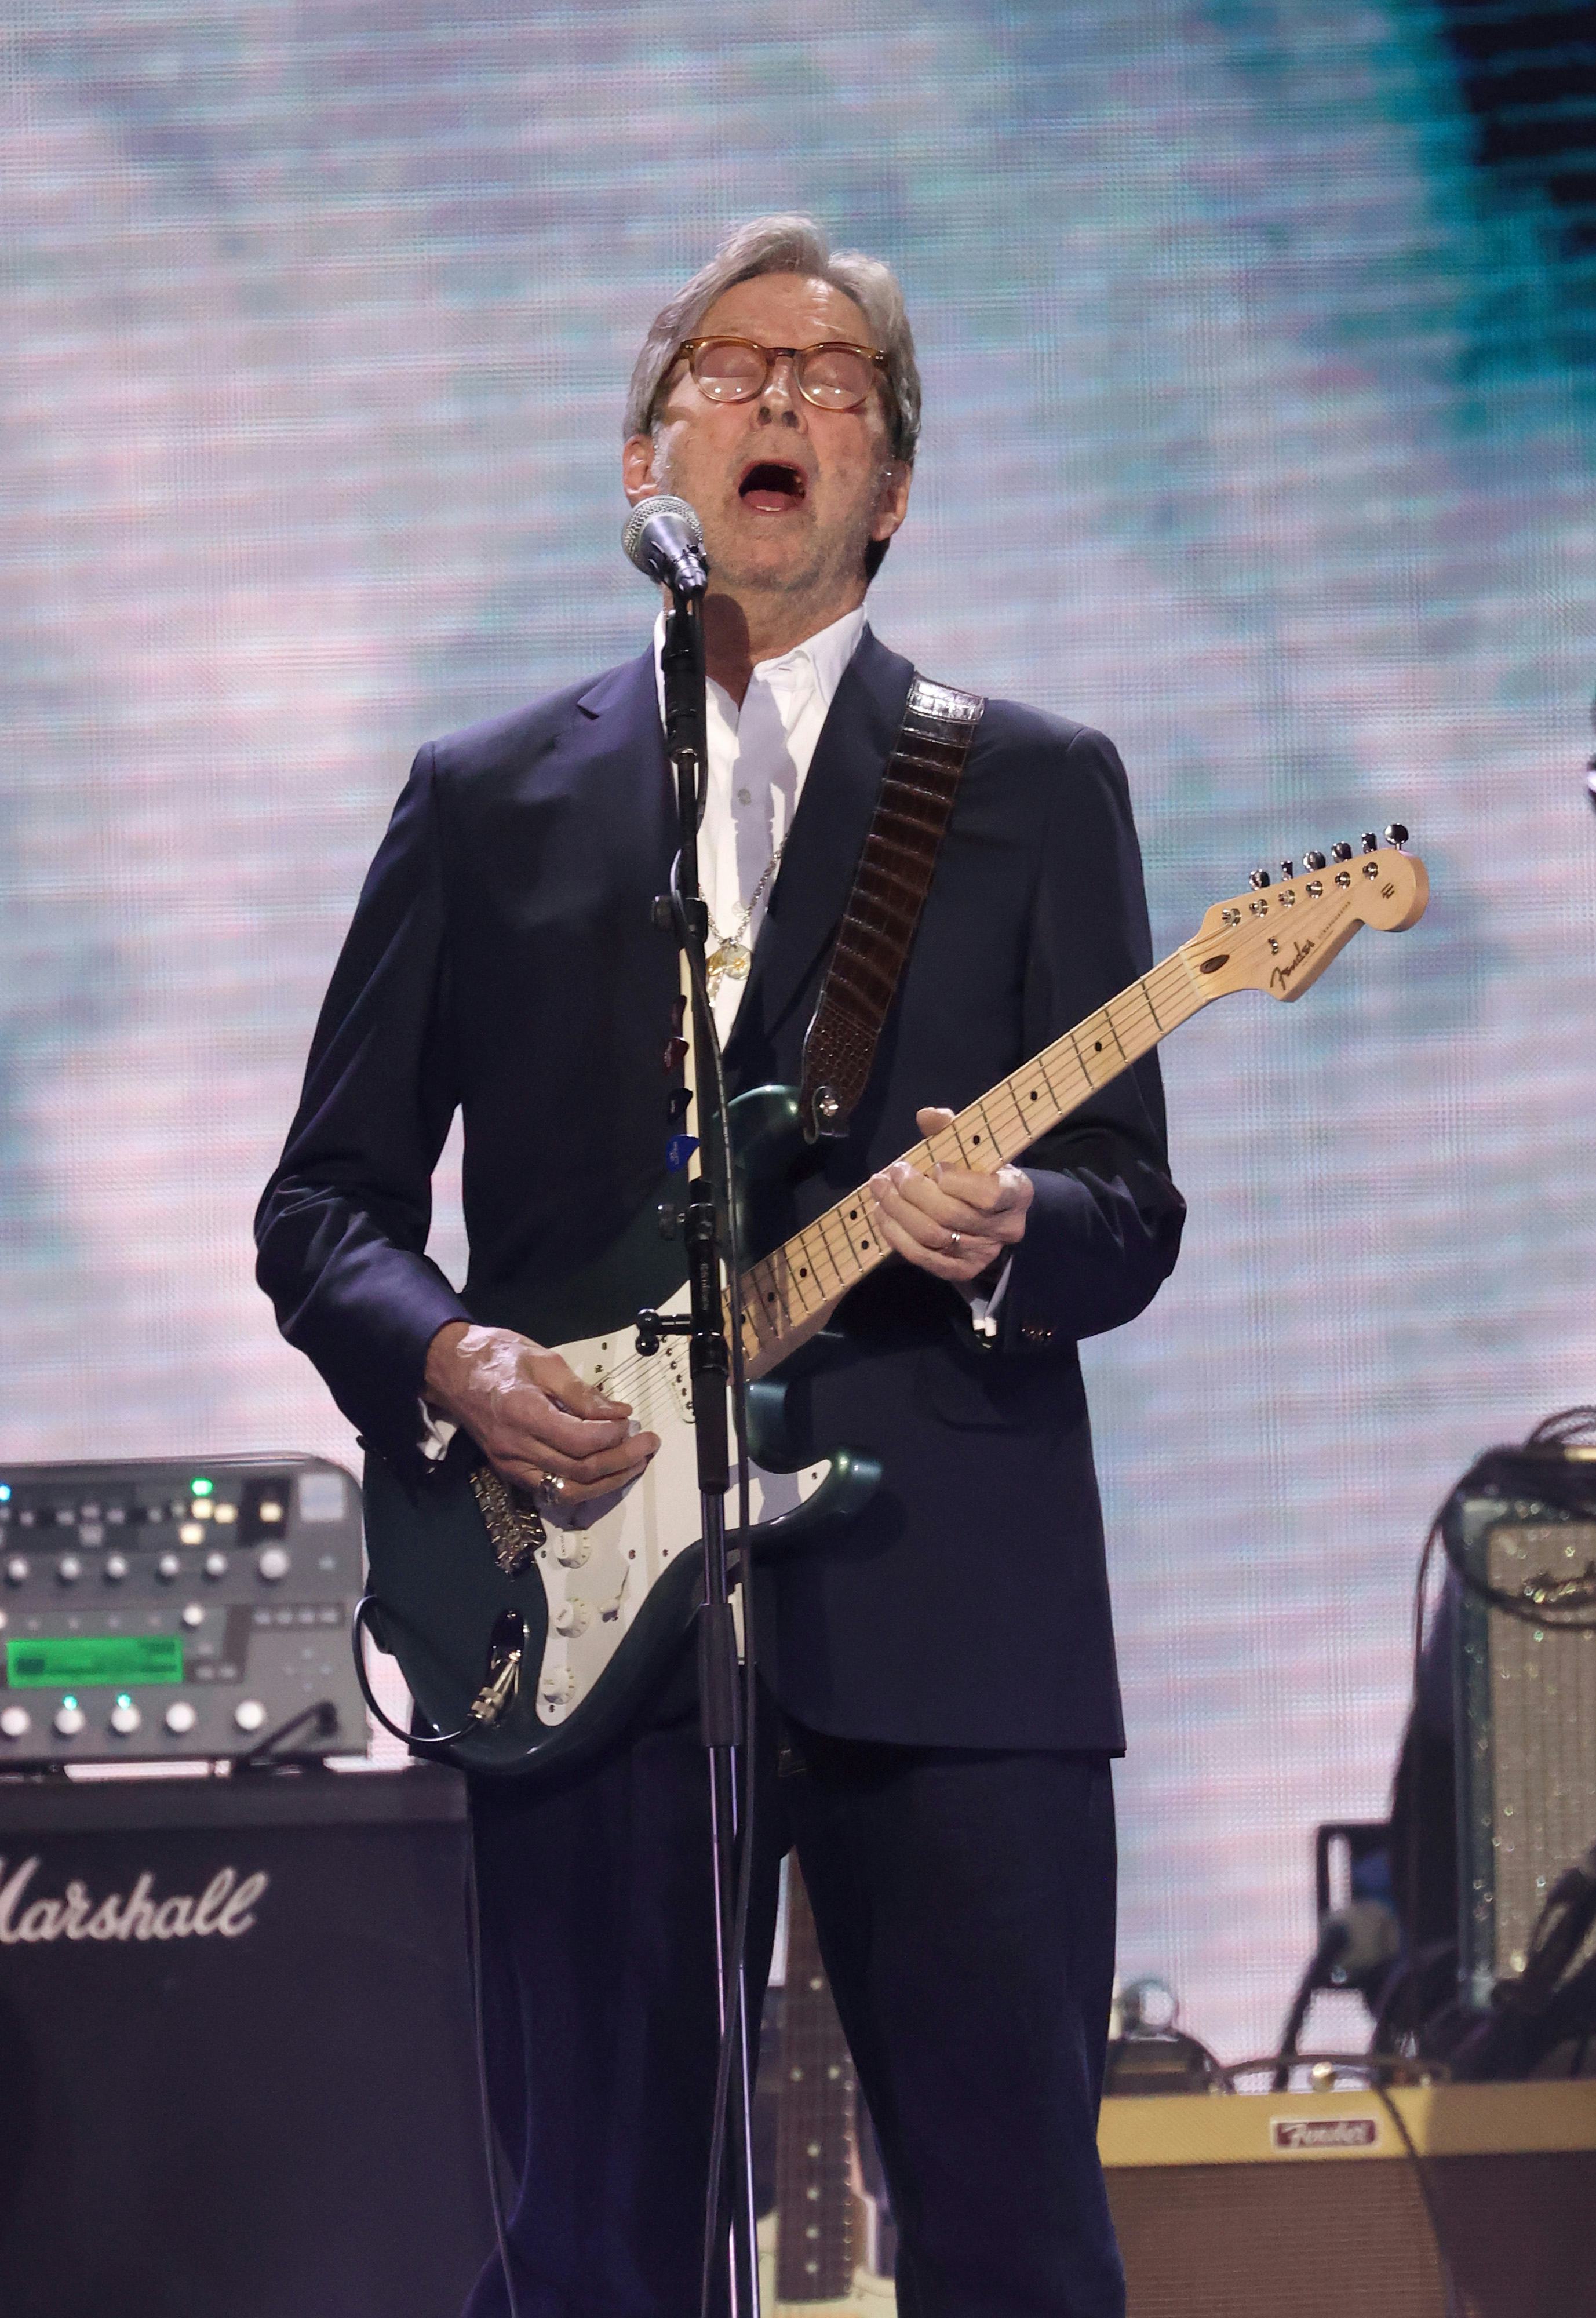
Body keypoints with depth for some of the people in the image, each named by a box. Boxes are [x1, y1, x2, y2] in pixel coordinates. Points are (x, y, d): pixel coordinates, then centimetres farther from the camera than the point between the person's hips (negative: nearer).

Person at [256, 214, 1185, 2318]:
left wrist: (1002, 1239, -17)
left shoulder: (1035, 790, 11)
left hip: (945, 1613, -1)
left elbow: (1133, 1210, 5)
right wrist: (442, 1361, -7)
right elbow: (324, 1202, 13)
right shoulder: (488, 802, 15)